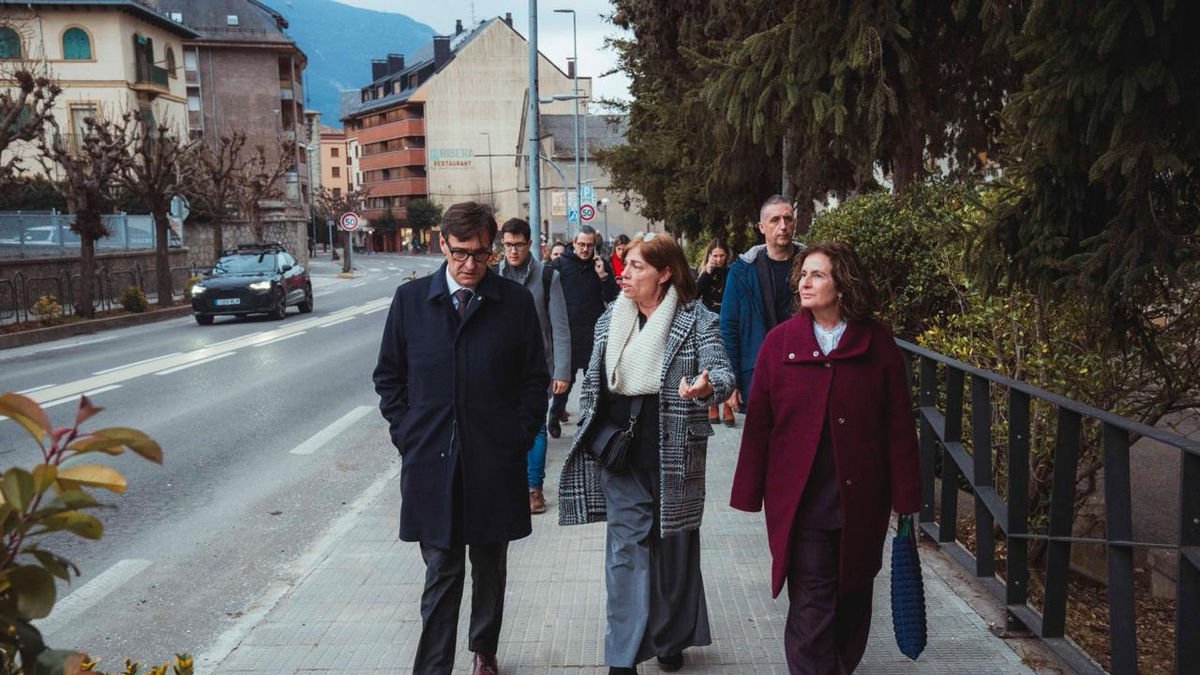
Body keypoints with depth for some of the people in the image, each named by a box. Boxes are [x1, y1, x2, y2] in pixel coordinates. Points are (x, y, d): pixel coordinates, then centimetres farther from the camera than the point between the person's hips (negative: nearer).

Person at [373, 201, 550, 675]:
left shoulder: (516, 302, -2)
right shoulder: (410, 299, 1)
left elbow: (535, 379, 4)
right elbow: (389, 375, 8)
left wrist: (518, 438, -3)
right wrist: (406, 434, 0)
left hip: (495, 461, 1)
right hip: (431, 460, 0)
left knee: (490, 568, 17)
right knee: (441, 573, 2)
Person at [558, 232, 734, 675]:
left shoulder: (697, 320, -8)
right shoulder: (610, 320, 5)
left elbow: (723, 373, -16)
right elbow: (593, 382, 11)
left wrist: (706, 386, -39)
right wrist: (586, 440, 11)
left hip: (674, 456, -2)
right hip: (620, 456, 3)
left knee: (674, 547, 12)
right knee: (627, 548, 1)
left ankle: (671, 639, 32)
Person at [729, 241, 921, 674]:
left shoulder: (877, 342, -2)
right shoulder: (779, 341, -3)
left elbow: (899, 423, -1)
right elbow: (758, 422, -1)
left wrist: (904, 494, -2)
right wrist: (750, 493, -1)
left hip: (861, 500, 2)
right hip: (801, 500, -1)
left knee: (853, 595, 18)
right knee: (811, 603, 0)